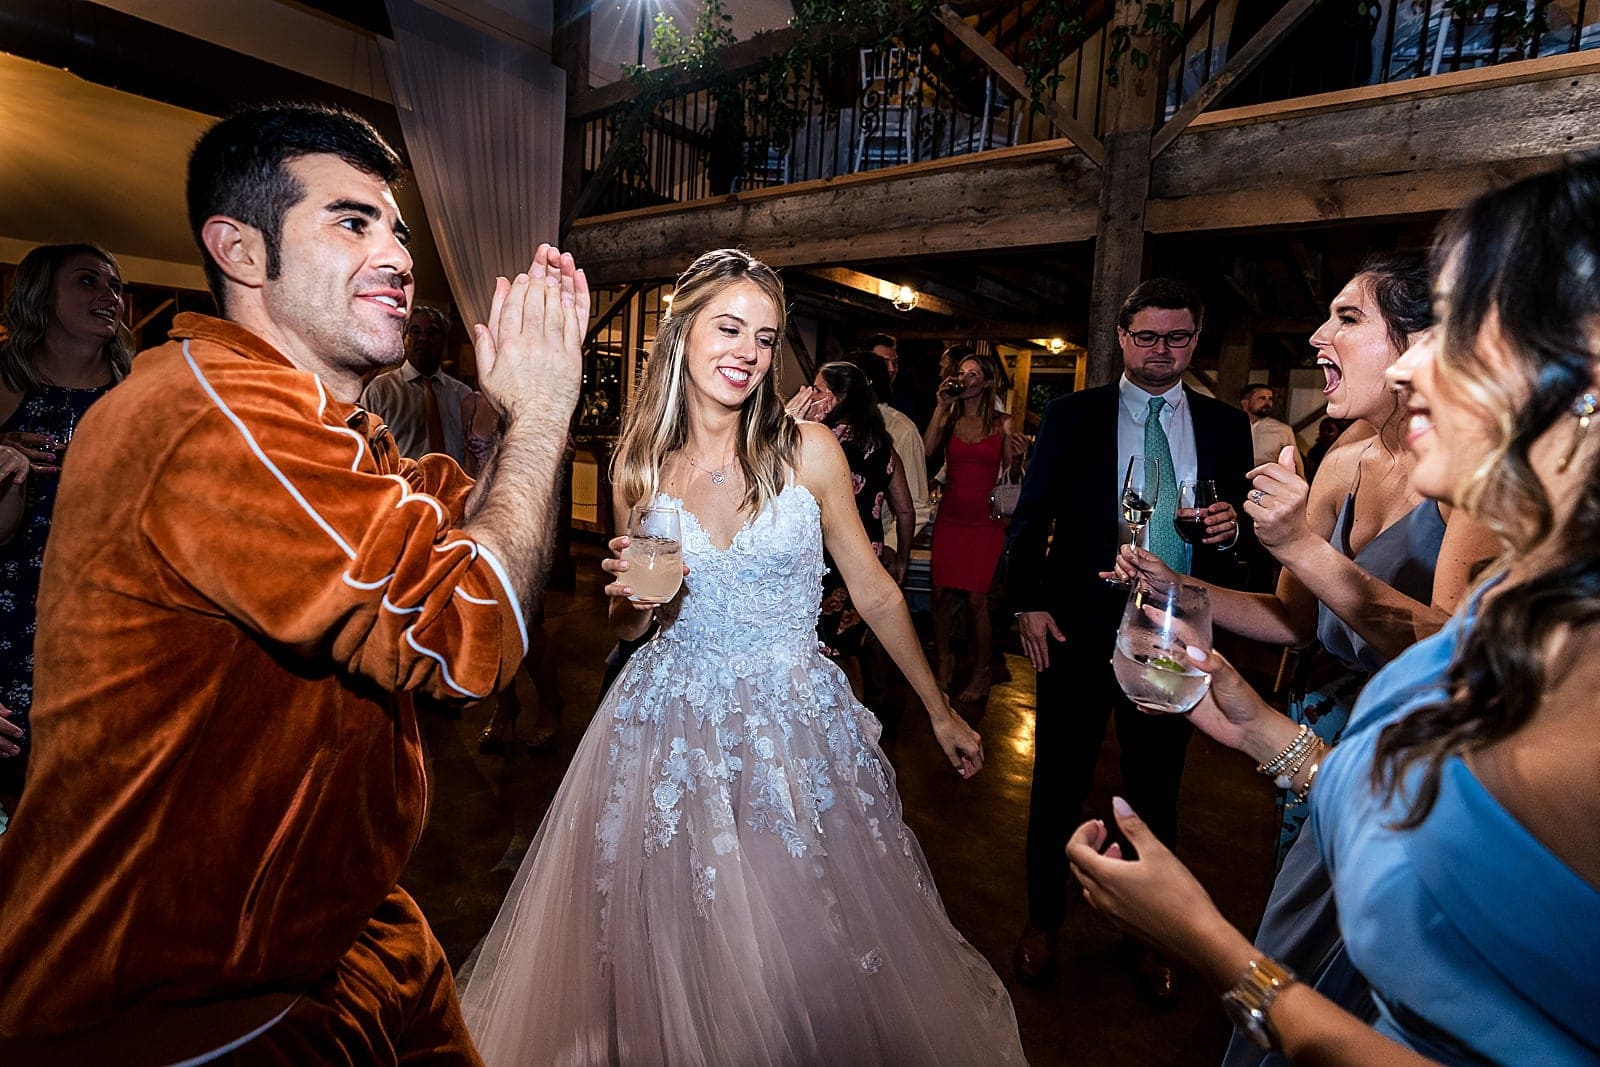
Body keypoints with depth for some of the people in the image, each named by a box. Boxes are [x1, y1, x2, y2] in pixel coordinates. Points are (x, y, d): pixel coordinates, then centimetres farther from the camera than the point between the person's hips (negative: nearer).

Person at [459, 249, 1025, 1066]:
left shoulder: (809, 450, -9)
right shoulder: (639, 464, -2)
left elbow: (873, 592, 0)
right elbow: (629, 625, 9)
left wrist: (939, 711, 5)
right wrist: (631, 598, -15)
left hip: (796, 723, -1)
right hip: (671, 722, 2)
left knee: (803, 947, 12)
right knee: (675, 940, 17)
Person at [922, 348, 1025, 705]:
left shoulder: (1003, 423, 1)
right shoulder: (949, 418, 5)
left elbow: (1011, 473, 5)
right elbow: (926, 451, -12)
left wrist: (1019, 454, -15)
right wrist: (941, 406, -9)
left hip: (985, 521, -2)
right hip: (949, 517, 2)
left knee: (976, 599, -2)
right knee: (941, 593, 4)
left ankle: (980, 673, 14)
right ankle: (944, 659, 25)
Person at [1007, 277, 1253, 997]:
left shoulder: (1226, 425, 5)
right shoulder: (1071, 416, -1)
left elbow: (1245, 524, 10)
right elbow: (1030, 519, -2)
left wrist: (1230, 528, -13)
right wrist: (1029, 605, -10)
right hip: (1077, 634, -1)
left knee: (1156, 795, 18)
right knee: (1058, 786, 13)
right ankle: (1042, 921, 36)